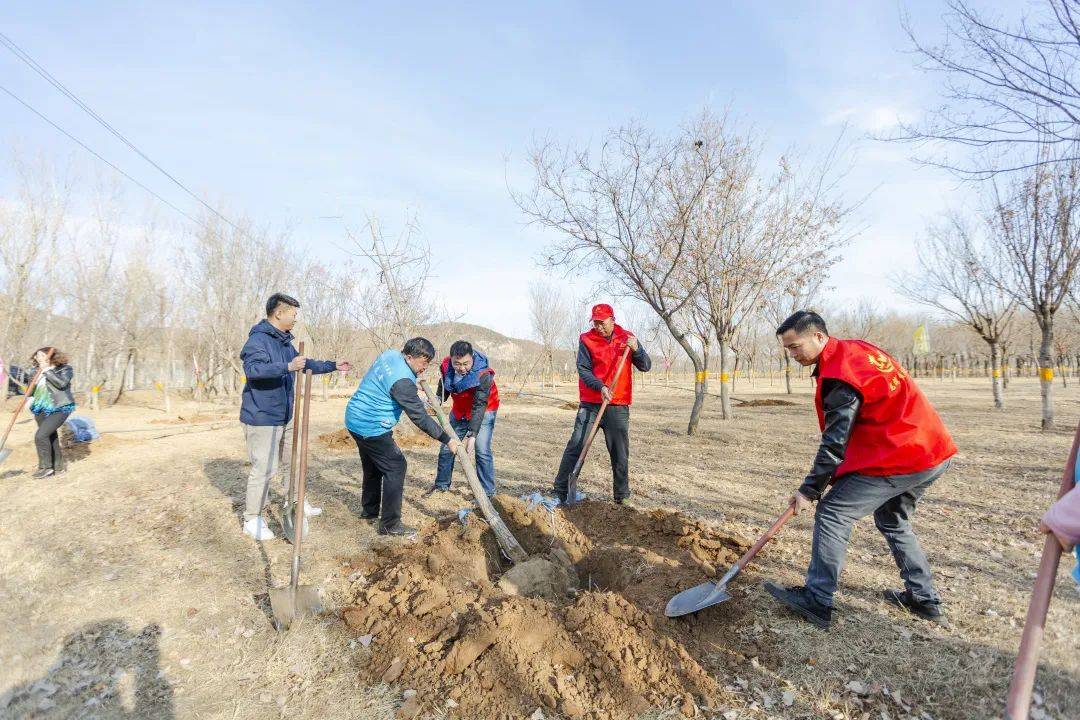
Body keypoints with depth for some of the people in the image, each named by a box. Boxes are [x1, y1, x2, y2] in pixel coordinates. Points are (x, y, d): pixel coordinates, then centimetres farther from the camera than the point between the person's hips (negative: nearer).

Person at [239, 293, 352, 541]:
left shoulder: (284, 341, 12)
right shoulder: (259, 339, -17)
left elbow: (305, 364, 25)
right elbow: (252, 369, -34)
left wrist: (333, 365, 26)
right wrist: (287, 367, -45)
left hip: (285, 416, 9)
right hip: (262, 418, -9)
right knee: (264, 469, -4)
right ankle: (252, 519, 11)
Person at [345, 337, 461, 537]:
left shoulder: (390, 354, 1)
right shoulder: (402, 381, -26)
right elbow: (419, 417, -24)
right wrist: (447, 440, -19)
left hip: (355, 419, 10)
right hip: (371, 428, -10)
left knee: (372, 467, 22)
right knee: (395, 467, -4)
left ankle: (370, 512, 36)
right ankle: (390, 524, 1)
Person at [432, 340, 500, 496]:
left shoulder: (483, 374, -34)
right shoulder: (446, 365, -18)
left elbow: (479, 406, -35)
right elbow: (444, 385, 3)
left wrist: (472, 435, -40)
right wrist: (438, 399, -18)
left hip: (483, 413, -5)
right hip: (459, 412, 6)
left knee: (482, 451, -15)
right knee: (446, 448, 10)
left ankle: (487, 493, -4)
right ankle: (441, 485, 28)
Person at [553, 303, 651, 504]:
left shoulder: (627, 338, 6)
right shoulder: (586, 339, 1)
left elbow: (646, 367, 4)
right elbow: (583, 369, -6)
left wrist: (636, 349, -15)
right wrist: (600, 386, -22)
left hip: (618, 406, 1)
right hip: (590, 404, -1)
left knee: (620, 453, 7)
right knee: (576, 446, -4)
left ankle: (621, 495, 20)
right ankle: (560, 491, 5)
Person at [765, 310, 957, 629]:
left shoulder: (839, 373, -19)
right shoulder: (856, 348, 11)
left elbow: (835, 442, -17)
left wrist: (809, 490, -9)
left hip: (899, 458, -10)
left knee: (832, 513, -6)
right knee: (893, 522, 26)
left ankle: (817, 600, -2)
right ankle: (925, 599, 34)